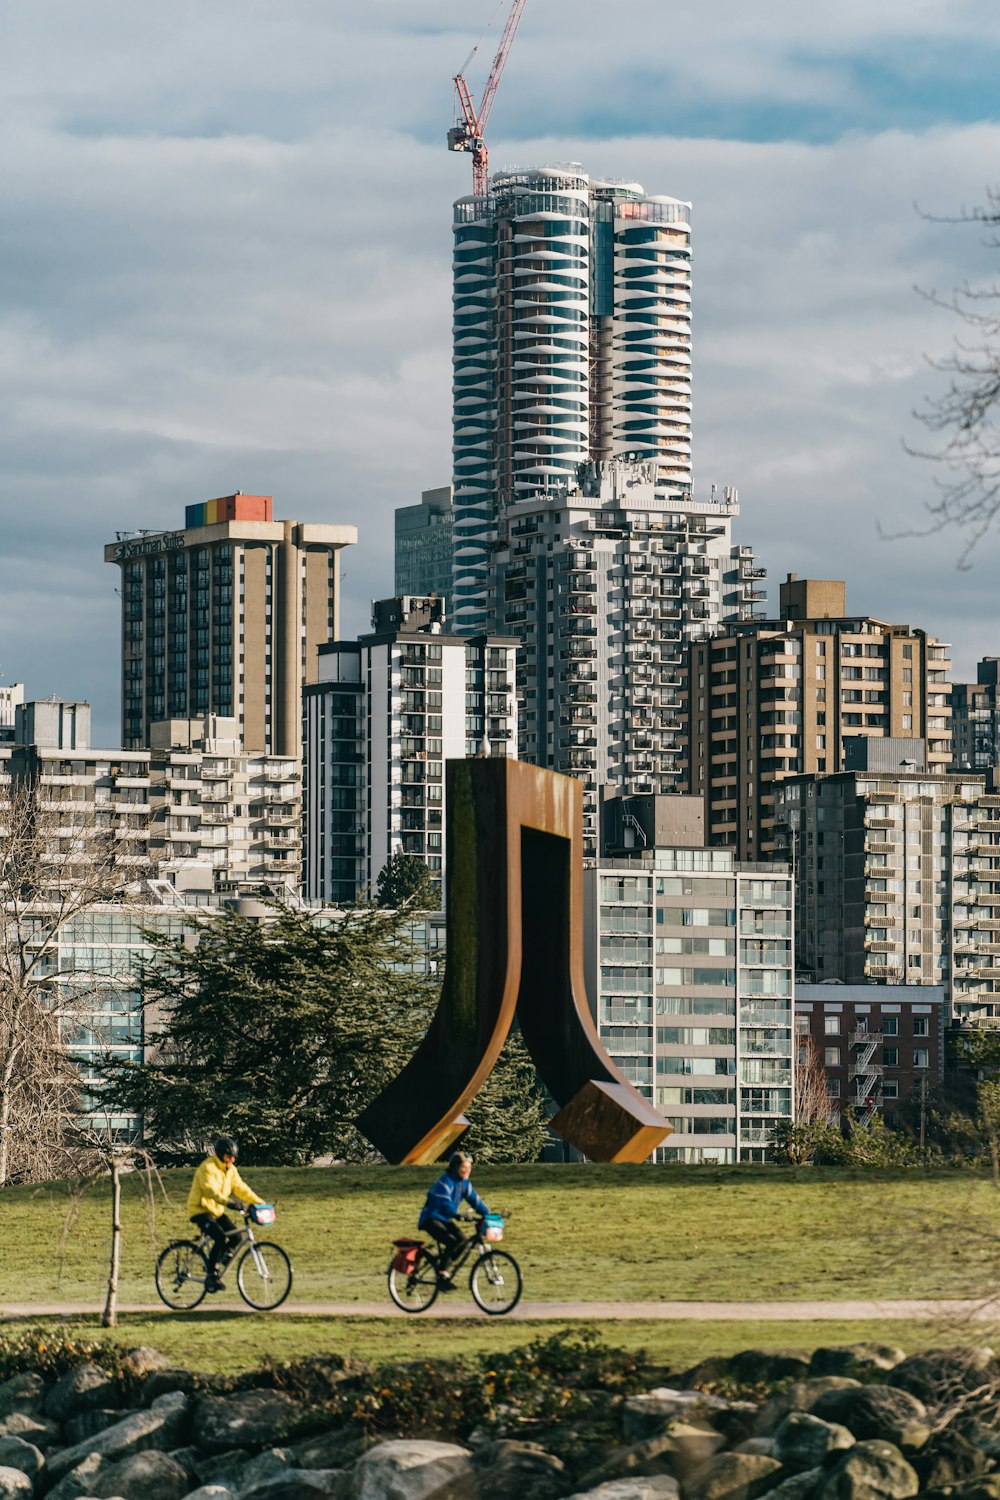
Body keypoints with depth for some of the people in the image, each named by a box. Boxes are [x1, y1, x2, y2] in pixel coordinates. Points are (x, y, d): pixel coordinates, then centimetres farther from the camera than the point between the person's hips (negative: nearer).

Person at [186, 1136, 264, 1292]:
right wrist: (227, 1202, -47)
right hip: (201, 1210, -8)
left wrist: (260, 1203, -5)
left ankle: (216, 1263, 12)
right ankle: (211, 1276, -15)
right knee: (221, 1237, -26)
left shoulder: (230, 1170, 8)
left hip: (217, 1211, 8)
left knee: (235, 1236, -10)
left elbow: (241, 1189, 6)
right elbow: (210, 1189, -33)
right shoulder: (208, 1168, -18)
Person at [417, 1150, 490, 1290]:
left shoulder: (465, 1183, 3)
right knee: (451, 1241, -28)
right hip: (431, 1219, -8)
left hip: (445, 1219, 8)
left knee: (462, 1240, -14)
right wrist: (458, 1216, -51)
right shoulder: (445, 1182, -23)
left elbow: (475, 1200, 1)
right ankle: (441, 1273, -15)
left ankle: (442, 1265, 3)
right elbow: (445, 1204, -37)